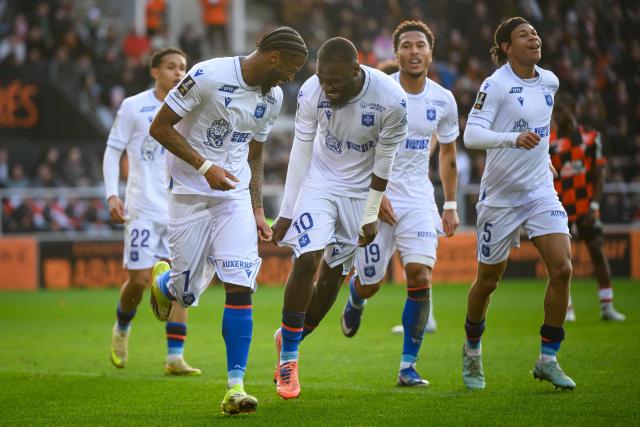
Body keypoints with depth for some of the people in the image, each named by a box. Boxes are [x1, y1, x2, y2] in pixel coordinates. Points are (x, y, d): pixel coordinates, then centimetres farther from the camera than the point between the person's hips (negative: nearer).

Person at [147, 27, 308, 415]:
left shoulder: (272, 98, 5)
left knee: (240, 287, -11)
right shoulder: (208, 76, -17)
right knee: (186, 293, 2)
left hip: (235, 197, 4)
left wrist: (257, 211, 12)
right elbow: (160, 127, -13)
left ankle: (236, 386, -10)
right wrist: (204, 166, -21)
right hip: (190, 194, -4)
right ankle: (163, 280, 41)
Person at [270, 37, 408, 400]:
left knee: (333, 276, 5)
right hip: (320, 182, -1)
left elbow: (383, 162, -12)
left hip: (359, 190, 1)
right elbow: (301, 152, -11)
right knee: (307, 260, -17)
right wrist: (287, 212, -9)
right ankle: (288, 358, -8)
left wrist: (371, 216, -5)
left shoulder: (391, 101, -24)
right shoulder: (312, 93, -20)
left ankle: (290, 340, 27)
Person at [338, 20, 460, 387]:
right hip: (378, 196, -2)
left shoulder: (443, 101, 1)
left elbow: (448, 153, 16)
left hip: (419, 198, 2)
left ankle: (409, 366, -6)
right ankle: (355, 301, 45)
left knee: (421, 276, -16)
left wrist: (451, 206, 14)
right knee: (370, 284, 3)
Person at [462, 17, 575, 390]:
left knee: (562, 268, -12)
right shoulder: (496, 85, -14)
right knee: (488, 281, 7)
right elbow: (471, 134, -25)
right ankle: (472, 351, 33)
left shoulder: (550, 81, 6)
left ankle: (548, 359, -2)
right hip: (501, 195, -4)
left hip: (541, 191, 5)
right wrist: (514, 139, -39)